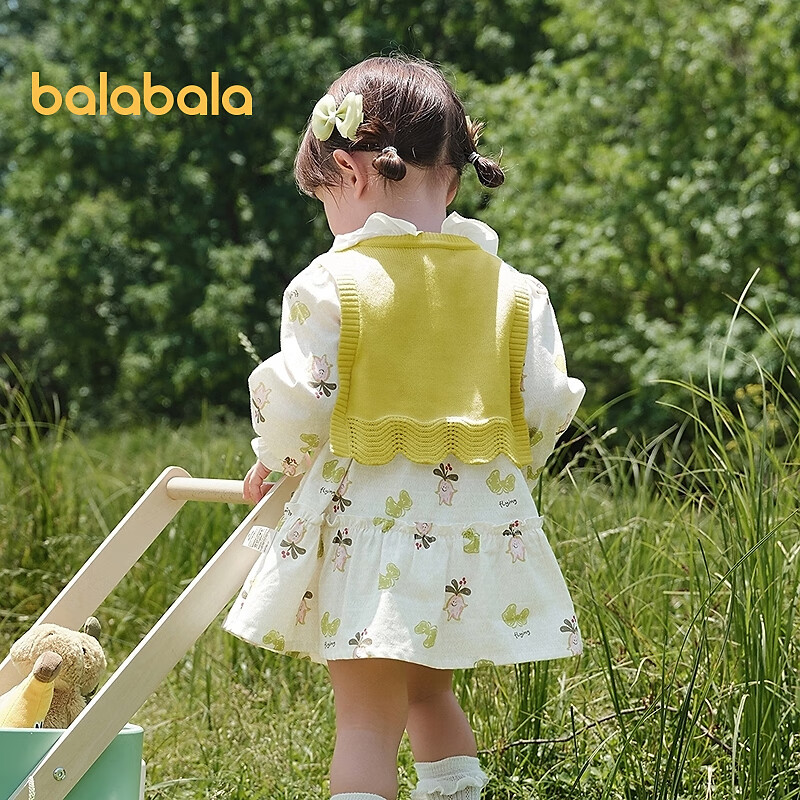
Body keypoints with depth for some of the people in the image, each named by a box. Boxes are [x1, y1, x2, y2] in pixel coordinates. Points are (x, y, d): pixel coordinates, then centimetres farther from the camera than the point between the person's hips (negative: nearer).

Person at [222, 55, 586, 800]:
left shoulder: (331, 283, -10)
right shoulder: (514, 291, 2)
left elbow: (298, 402, -10)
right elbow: (547, 405, 3)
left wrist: (273, 462, 12)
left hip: (365, 517, -4)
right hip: (476, 523, 4)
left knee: (367, 717, 1)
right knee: (429, 692, 24)